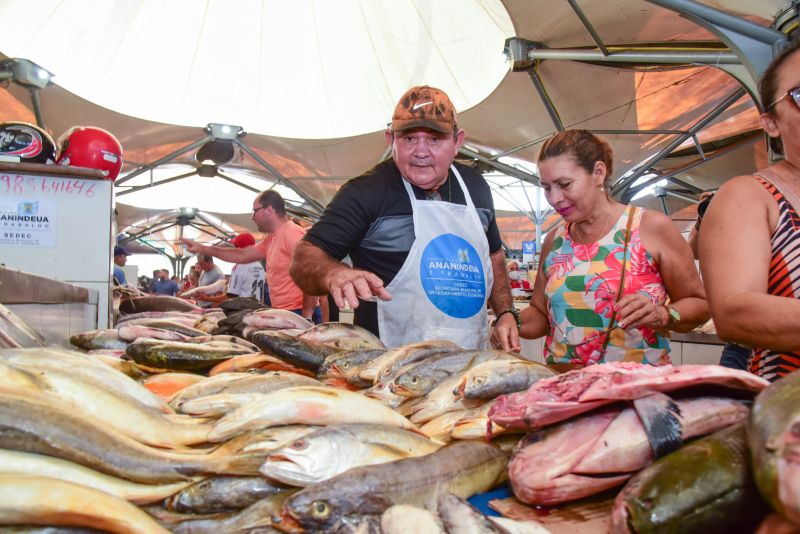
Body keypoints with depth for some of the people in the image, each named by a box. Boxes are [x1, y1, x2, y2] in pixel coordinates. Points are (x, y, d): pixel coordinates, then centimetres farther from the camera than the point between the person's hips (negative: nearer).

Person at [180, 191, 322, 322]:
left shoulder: (293, 234, -13)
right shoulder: (270, 240, 17)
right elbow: (242, 255, 22)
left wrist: (306, 317, -22)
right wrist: (202, 249, 21)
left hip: (299, 314, -9)